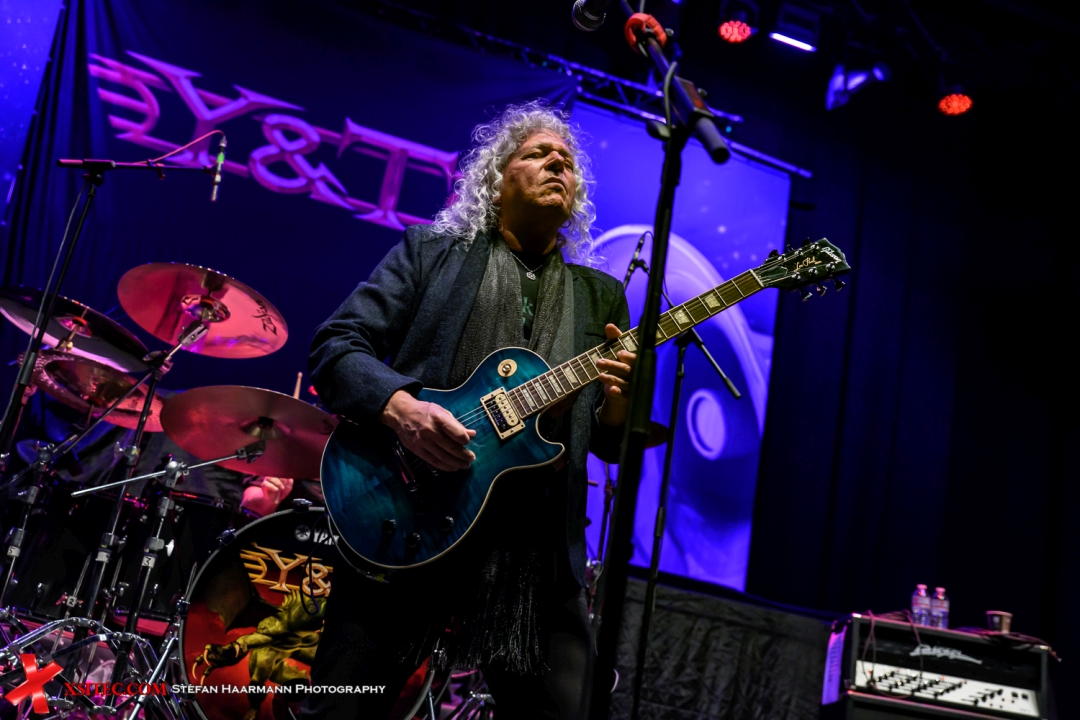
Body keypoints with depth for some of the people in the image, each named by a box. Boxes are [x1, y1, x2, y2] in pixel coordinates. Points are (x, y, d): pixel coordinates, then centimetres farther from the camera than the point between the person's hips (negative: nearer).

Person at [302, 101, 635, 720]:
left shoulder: (601, 296, 17)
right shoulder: (431, 251, 10)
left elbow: (610, 445, 14)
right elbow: (336, 347, 1)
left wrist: (618, 402, -9)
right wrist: (399, 405, -18)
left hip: (540, 552, 3)